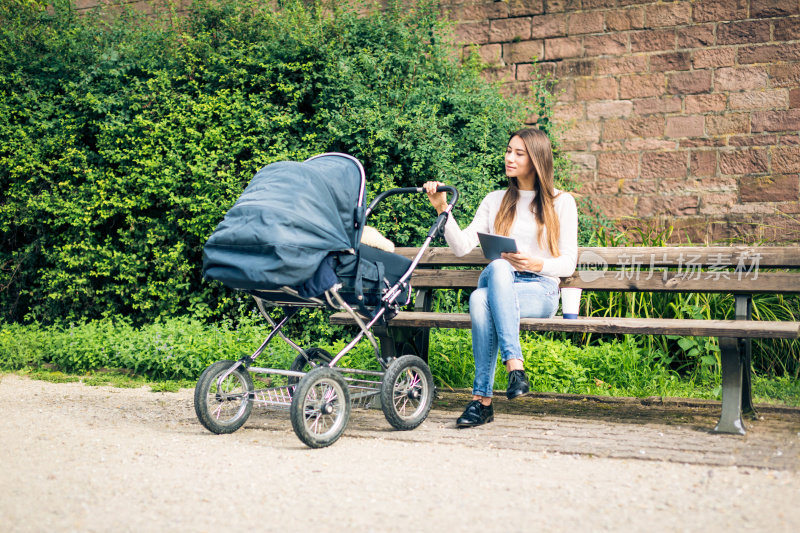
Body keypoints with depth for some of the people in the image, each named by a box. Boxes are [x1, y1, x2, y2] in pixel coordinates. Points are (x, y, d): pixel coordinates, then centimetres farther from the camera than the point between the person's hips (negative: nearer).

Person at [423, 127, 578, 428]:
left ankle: (482, 398, -41)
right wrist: (442, 210, -4)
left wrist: (536, 264, -17)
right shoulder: (495, 201, 19)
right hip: (497, 284, 3)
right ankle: (515, 366, -44)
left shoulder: (561, 202, 10)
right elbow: (462, 247, 8)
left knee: (482, 299, -35)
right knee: (498, 267, -36)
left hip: (541, 292, -3)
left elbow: (567, 264, 2)